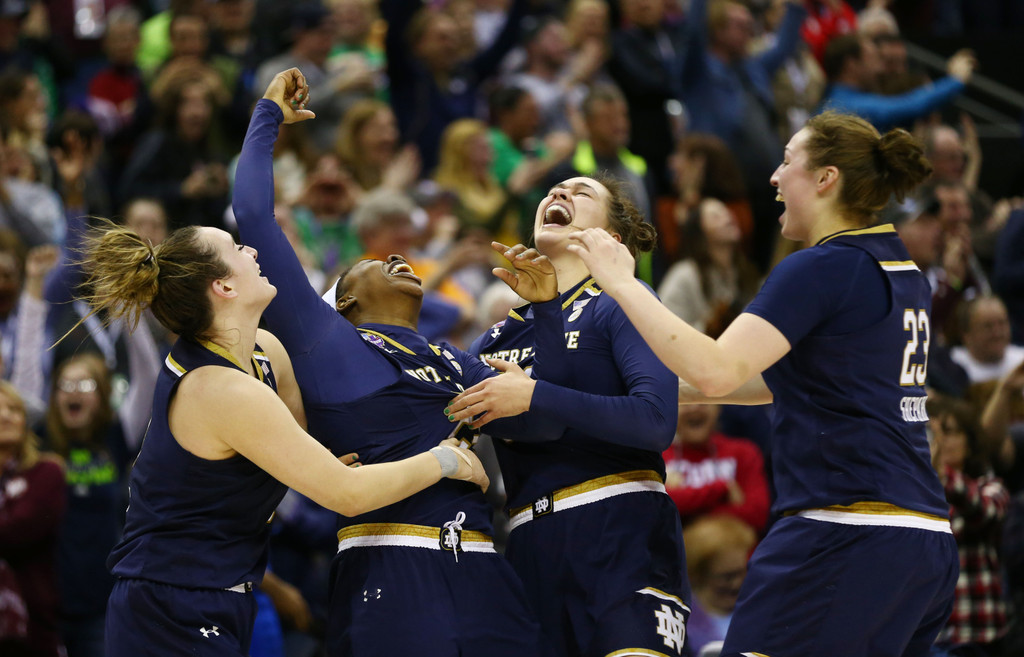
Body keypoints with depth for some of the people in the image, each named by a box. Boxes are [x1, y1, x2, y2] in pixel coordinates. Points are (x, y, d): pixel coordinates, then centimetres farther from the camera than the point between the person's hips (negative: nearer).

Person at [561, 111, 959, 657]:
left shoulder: (822, 269, -10)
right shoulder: (904, 277, 18)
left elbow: (716, 370, -19)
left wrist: (622, 285, -10)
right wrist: (679, 390, 32)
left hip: (845, 538, -9)